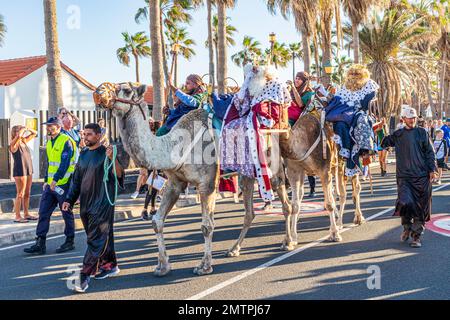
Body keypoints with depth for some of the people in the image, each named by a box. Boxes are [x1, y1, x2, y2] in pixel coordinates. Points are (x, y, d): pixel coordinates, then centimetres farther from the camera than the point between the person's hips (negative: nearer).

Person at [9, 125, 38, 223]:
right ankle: (17, 216, 1)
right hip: (20, 172, -7)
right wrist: (23, 129, -13)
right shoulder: (14, 144, -10)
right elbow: (19, 136, -31)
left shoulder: (24, 141, 11)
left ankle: (26, 214, 20)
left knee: (27, 194, 12)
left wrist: (28, 129, 3)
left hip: (28, 171, 7)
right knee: (20, 194, -4)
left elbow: (34, 134, 20)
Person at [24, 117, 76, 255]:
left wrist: (55, 180, -24)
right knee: (43, 212, 4)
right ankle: (40, 244, 8)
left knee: (67, 213, 3)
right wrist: (46, 180, 16)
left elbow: (65, 162, -19)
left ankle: (70, 242, 15)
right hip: (51, 184, 8)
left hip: (63, 183, -8)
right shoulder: (50, 142, 16)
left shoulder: (66, 141, -11)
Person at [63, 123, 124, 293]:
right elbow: (76, 180, 19)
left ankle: (84, 276, -10)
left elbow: (119, 175, -18)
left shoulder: (106, 153, -7)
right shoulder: (83, 155, 13)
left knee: (96, 240, -8)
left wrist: (112, 159, -34)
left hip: (102, 204, -7)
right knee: (103, 236, 16)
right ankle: (110, 266, 30)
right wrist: (69, 199, 13)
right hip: (85, 204, 7)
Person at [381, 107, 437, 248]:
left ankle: (416, 236, 13)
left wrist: (432, 169, -1)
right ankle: (407, 227, 13)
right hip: (404, 176, 0)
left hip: (422, 176, 0)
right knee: (406, 202, -16)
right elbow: (383, 143, 10)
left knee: (420, 207, 2)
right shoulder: (397, 135, 10)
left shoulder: (422, 132, 7)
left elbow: (430, 152, 7)